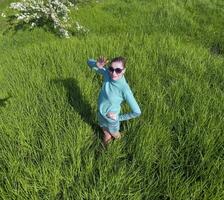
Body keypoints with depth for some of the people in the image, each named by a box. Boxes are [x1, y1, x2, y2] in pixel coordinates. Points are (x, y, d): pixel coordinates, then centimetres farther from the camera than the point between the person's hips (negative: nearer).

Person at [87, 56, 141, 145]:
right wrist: (97, 64, -36)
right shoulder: (107, 73, -24)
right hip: (100, 113, 4)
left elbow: (137, 112, -30)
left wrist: (119, 117, -18)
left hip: (111, 119, -4)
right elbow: (89, 62, -13)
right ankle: (107, 136, 67)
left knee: (114, 133, 30)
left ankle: (117, 140, 64)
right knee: (105, 130, 34)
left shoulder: (124, 89, -36)